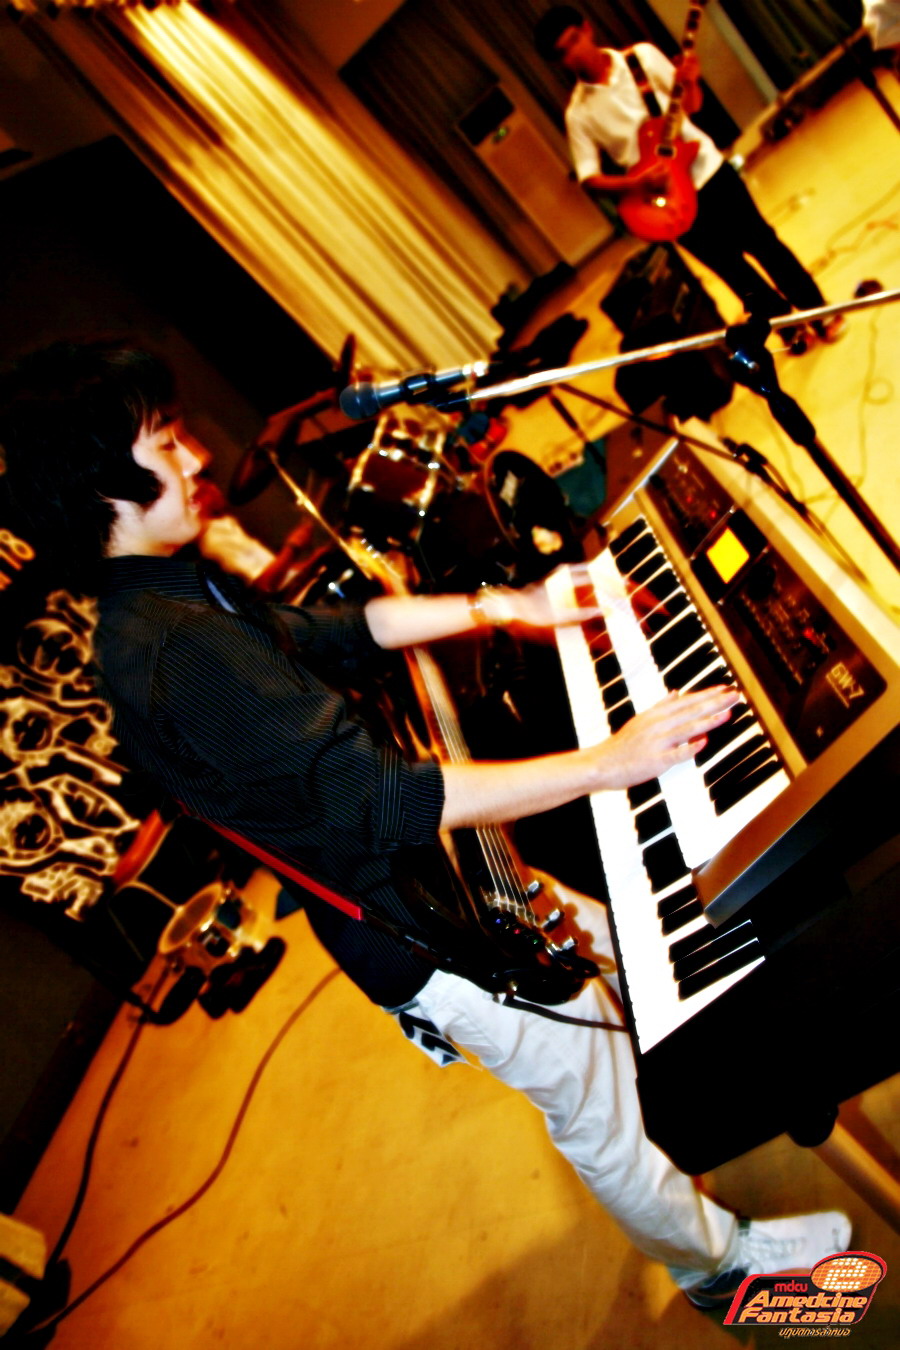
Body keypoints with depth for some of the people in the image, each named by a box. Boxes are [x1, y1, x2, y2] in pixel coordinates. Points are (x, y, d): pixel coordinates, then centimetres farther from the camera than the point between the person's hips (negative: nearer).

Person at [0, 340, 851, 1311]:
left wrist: (498, 607, 10)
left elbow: (333, 631, 12)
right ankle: (720, 1261, 41)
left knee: (619, 947, 26)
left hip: (441, 870, 10)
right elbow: (390, 800, -36)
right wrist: (605, 763, -31)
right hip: (432, 941, -9)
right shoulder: (170, 655, -32)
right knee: (603, 1122, 12)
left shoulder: (172, 597, 1)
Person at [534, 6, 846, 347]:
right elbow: (590, 178, -8)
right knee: (733, 269, 7)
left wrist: (689, 83, -19)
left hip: (707, 168, 1)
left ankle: (820, 313, 25)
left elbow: (691, 105, 4)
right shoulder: (578, 113, -7)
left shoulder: (642, 55, -2)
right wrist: (636, 181, -23)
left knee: (762, 242, 7)